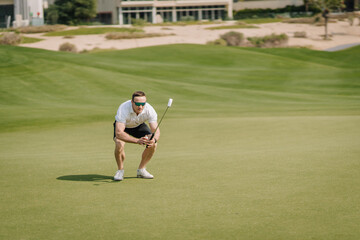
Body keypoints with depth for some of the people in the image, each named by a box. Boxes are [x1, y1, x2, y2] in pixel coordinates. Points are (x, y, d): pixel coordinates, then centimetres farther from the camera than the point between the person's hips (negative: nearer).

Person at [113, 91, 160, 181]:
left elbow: (156, 130, -30)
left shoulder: (150, 110, -32)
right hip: (122, 126, -3)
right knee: (119, 144, -32)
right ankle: (120, 170, -6)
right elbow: (118, 133, -47)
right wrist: (138, 141, -58)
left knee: (153, 144, -20)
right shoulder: (123, 109, -41)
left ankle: (141, 169, 2)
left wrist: (154, 139, -55)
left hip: (138, 126, 3)